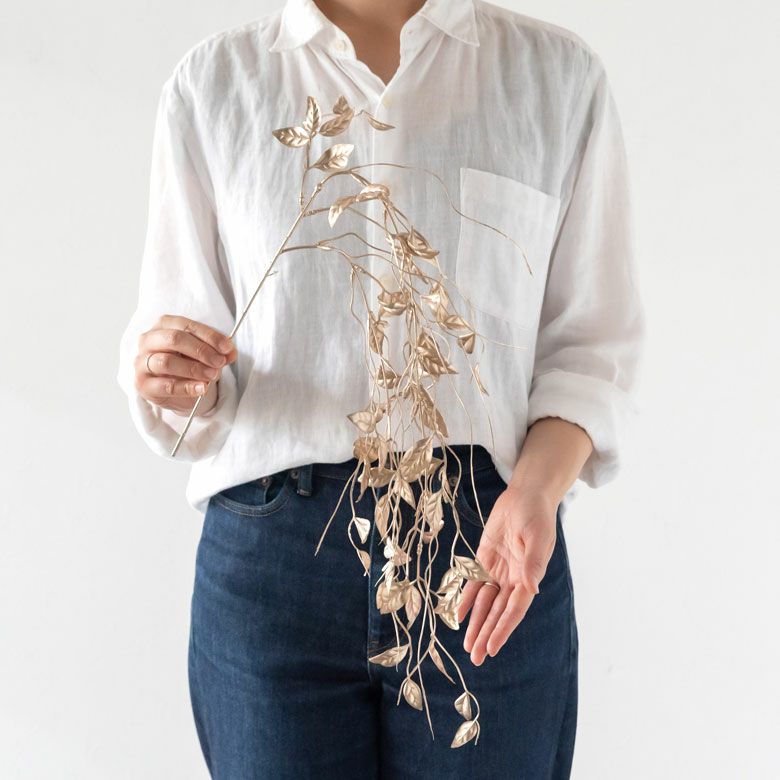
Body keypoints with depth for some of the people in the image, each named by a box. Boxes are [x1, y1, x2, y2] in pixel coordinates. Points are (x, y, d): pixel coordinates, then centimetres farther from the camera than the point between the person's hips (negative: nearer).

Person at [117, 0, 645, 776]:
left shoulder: (559, 74, 5)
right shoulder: (212, 81, 7)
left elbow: (592, 342, 4)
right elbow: (171, 320, 9)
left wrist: (538, 487, -14)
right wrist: (166, 376, -13)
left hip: (492, 554, 0)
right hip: (272, 549, 1)